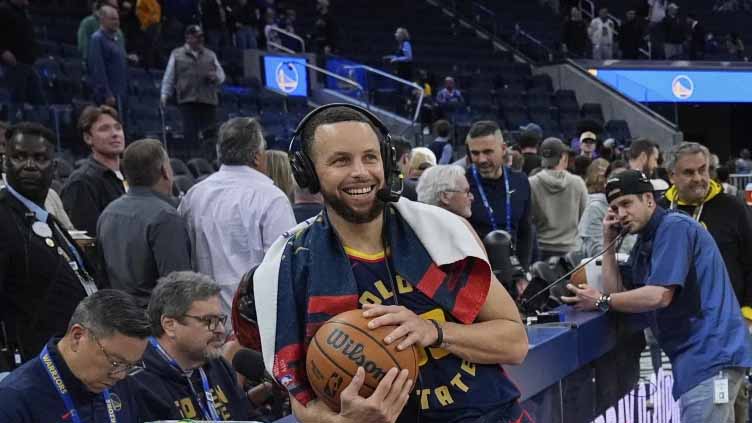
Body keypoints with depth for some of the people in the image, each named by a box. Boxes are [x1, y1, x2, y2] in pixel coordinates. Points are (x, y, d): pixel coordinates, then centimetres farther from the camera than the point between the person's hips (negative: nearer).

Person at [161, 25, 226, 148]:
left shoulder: (210, 55, 18)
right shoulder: (177, 54, 11)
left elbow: (221, 76, 19)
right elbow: (169, 77, 11)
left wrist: (215, 76, -3)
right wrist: (164, 94, 2)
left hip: (208, 100, 3)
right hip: (187, 101, -3)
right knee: (190, 133, -9)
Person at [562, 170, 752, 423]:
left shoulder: (674, 227, -11)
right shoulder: (644, 244, 19)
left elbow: (660, 295, -20)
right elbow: (618, 292, 11)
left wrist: (601, 301, -13)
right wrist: (609, 242, 7)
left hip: (711, 353, -10)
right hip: (696, 354, 10)